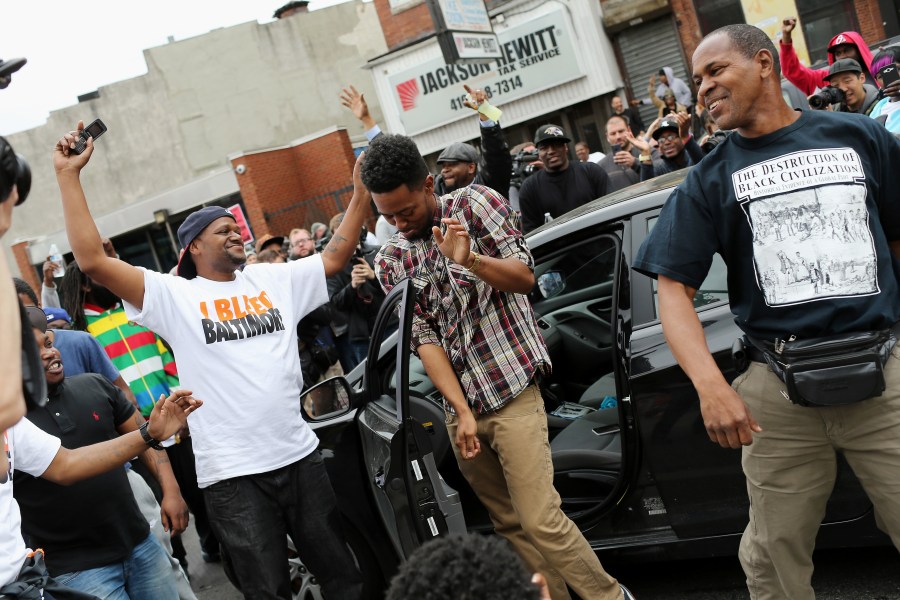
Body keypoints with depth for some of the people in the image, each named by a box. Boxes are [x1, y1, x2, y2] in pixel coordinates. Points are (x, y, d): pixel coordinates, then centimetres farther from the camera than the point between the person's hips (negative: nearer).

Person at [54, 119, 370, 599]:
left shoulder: (272, 279, 10)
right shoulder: (175, 297, -3)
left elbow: (334, 258, 14)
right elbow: (93, 261, -11)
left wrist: (361, 194, 6)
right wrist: (69, 176, -12)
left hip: (299, 455, 4)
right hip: (232, 474, -4)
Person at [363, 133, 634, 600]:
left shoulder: (474, 203, -1)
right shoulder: (390, 260, 7)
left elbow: (525, 277, -7)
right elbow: (422, 338, -1)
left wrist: (470, 260, -27)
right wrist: (462, 412, -11)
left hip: (512, 390, -4)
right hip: (459, 404, 5)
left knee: (542, 521, -11)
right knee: (510, 525, 10)